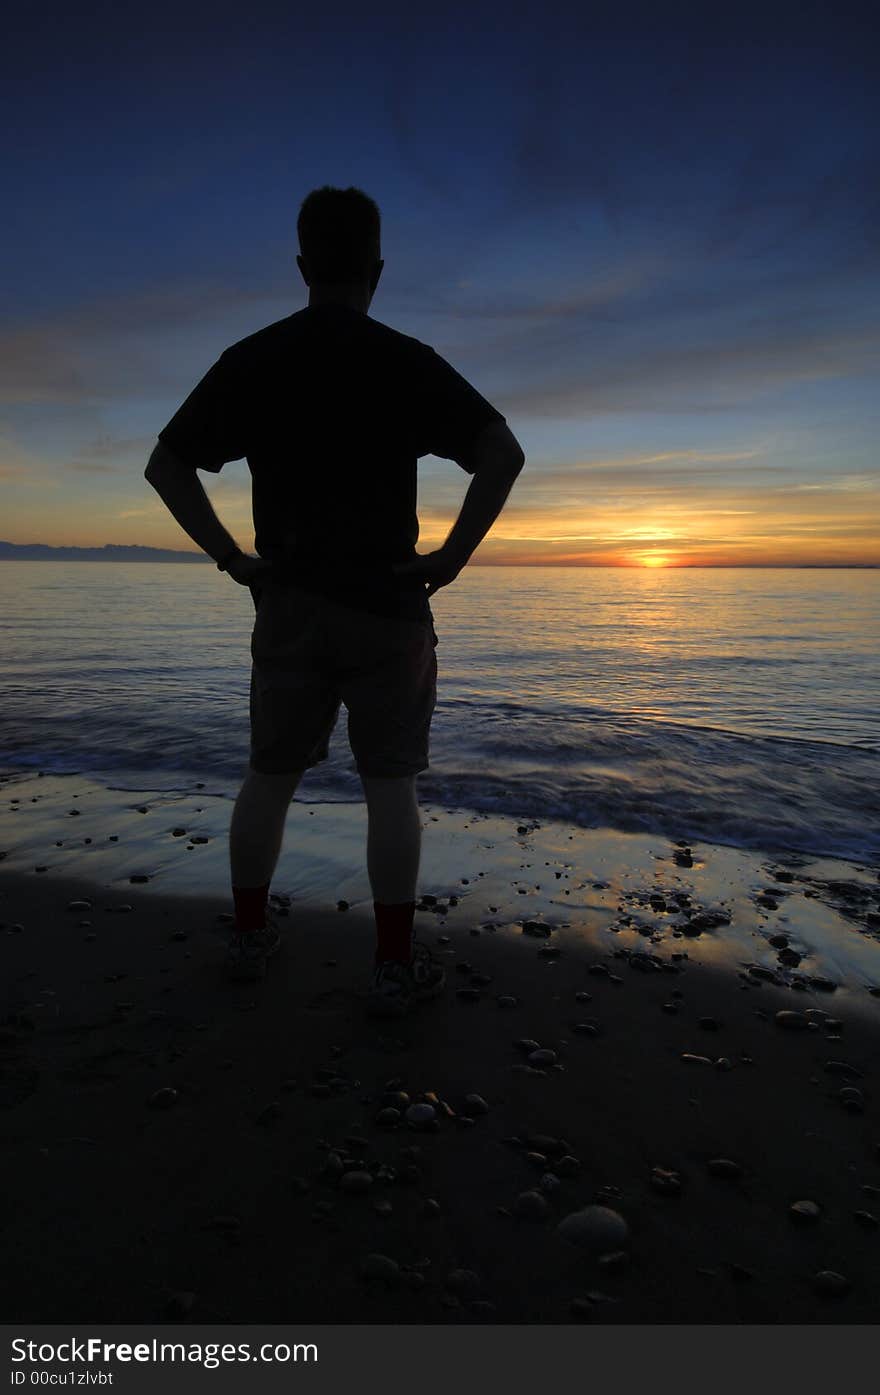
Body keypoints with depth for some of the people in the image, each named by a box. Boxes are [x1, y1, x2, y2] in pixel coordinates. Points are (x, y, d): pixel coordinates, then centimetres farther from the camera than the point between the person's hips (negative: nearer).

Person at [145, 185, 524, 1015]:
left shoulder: (249, 360, 5)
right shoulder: (406, 362, -4)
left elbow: (166, 465, 6)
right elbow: (503, 454, -13)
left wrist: (231, 558, 5)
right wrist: (453, 556, -8)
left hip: (286, 605, 3)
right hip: (388, 607, -2)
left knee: (269, 774, 15)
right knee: (389, 785, 3)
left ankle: (250, 935, 26)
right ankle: (395, 965, 7)